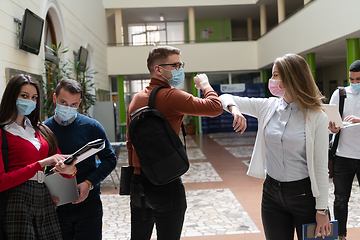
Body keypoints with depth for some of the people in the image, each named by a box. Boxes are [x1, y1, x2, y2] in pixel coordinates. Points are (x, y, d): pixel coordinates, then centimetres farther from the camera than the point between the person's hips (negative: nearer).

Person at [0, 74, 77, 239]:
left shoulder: (40, 130, 17)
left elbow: (58, 159, 11)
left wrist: (70, 170, -13)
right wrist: (40, 164, -17)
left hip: (44, 199, 6)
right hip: (18, 199, -6)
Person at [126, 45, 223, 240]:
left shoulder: (136, 100, 10)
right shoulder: (170, 96, -16)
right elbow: (215, 107, -17)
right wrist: (205, 85, 2)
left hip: (138, 182, 8)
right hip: (166, 185, -7)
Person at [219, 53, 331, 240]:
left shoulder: (316, 117, -11)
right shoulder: (267, 107, 0)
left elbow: (321, 167, -9)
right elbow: (225, 98, 4)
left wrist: (322, 210, -9)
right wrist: (234, 109, -19)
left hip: (304, 194, -3)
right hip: (272, 193, 4)